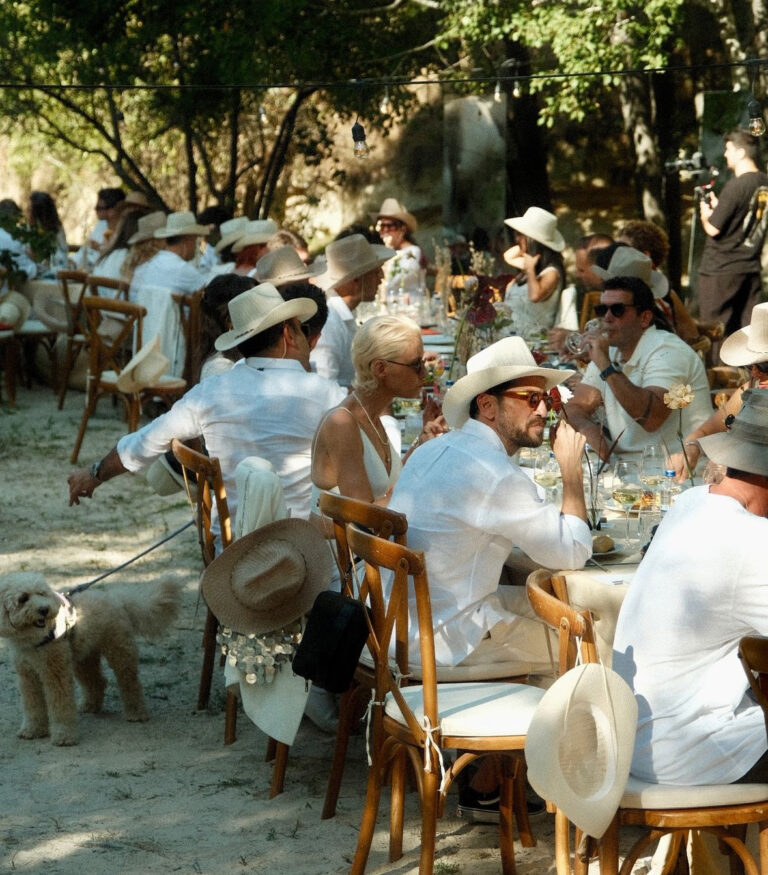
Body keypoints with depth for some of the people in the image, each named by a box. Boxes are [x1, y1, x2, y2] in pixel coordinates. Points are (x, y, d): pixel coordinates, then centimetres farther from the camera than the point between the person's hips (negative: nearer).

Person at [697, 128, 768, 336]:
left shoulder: (735, 186, -17)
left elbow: (713, 229, -16)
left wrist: (705, 213, 3)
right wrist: (718, 206, 15)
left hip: (721, 270, -7)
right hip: (751, 268, 7)